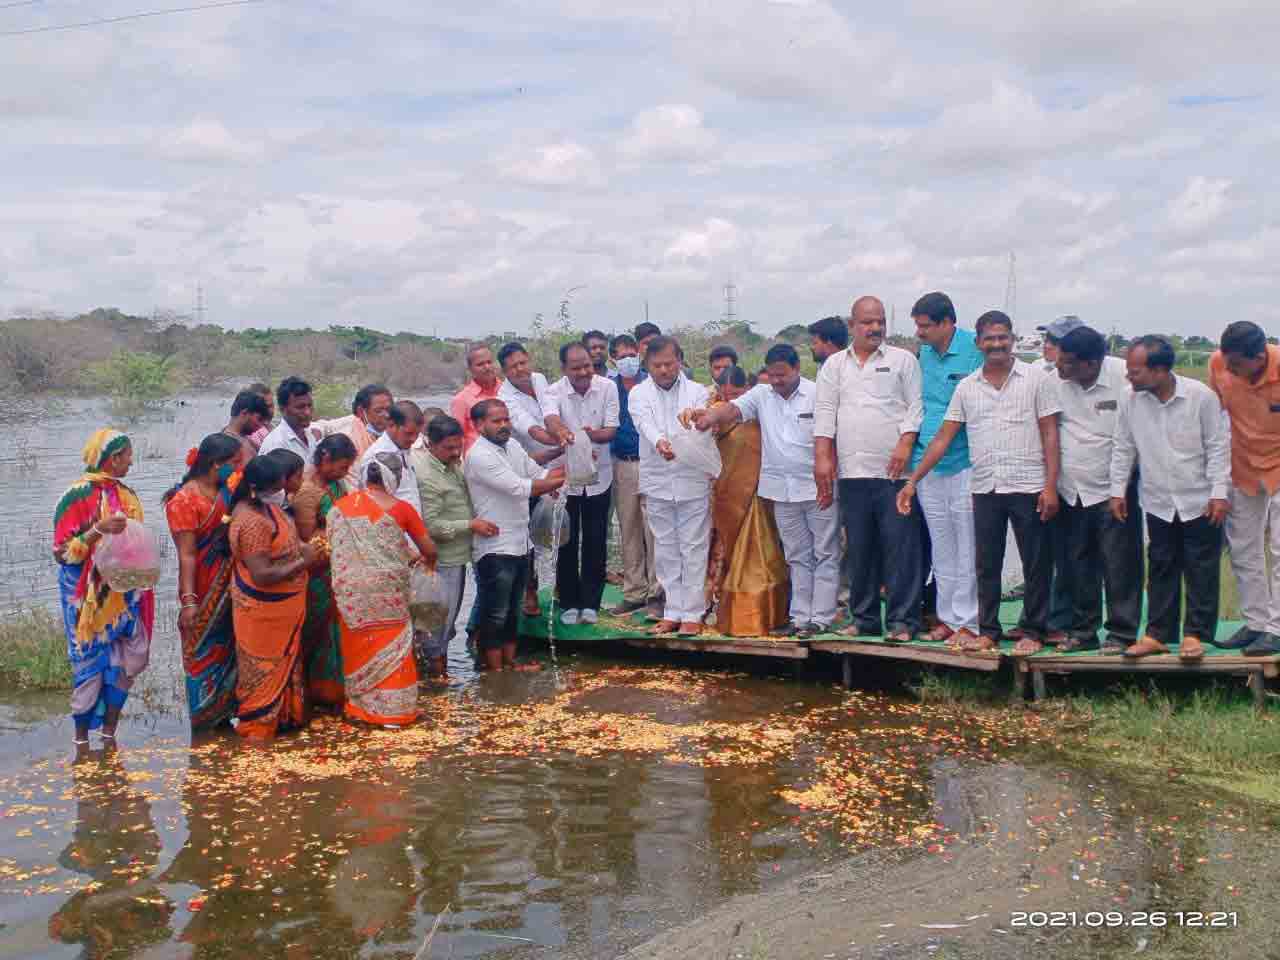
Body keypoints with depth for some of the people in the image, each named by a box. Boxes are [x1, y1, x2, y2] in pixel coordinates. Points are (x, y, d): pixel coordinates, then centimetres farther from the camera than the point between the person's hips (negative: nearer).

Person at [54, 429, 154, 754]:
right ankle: (82, 742, 12)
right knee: (90, 664, 1)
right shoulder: (79, 495, -11)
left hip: (123, 596, 6)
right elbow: (63, 551, -13)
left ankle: (109, 737, 17)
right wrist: (98, 529, -24)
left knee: (123, 665, 6)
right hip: (90, 599, -6)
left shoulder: (127, 495, 9)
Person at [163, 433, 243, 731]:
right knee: (204, 649, 6)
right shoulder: (185, 500, -14)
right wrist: (188, 600, -20)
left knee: (227, 647, 14)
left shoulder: (230, 491, 5)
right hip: (204, 590, -6)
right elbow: (187, 555, -17)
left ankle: (223, 711, 27)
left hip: (231, 587, 6)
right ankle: (204, 718, 19)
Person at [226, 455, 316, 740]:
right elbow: (262, 575, -32)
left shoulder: (264, 504, -1)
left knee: (283, 660, 23)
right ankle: (257, 726, 24)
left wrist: (301, 547, 0)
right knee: (264, 665, 8)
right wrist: (303, 562, -23)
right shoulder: (252, 523, -30)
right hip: (264, 608, -9)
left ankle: (284, 714, 39)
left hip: (283, 604, 9)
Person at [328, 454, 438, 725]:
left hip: (351, 591, 3)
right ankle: (392, 709, 12)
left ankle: (358, 706, 24)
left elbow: (334, 547, 6)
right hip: (387, 590, -3)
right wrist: (428, 561, 22)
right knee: (390, 647, 9)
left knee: (359, 647, 15)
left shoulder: (341, 506, 1)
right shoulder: (401, 509, -7)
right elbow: (429, 549, -3)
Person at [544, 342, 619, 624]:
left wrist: (593, 435, -35)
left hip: (598, 476, 1)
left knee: (596, 543, 7)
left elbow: (612, 430, -11)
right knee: (567, 543, 6)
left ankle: (590, 603, 19)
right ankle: (569, 603, 19)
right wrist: (560, 432, -58)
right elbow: (551, 420, -34)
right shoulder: (554, 392, -12)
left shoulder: (607, 387, -8)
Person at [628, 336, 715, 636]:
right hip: (658, 483, 2)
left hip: (693, 481, -2)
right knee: (665, 551, 9)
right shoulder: (639, 393, 4)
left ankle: (692, 614, 9)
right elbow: (646, 424, -15)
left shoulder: (697, 392, 2)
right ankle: (672, 611, 18)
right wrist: (659, 443, -37)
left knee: (694, 549, 2)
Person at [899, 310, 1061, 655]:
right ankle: (988, 631, 20)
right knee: (986, 565, 10)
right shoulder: (966, 387, 7)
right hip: (985, 489, 3)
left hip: (1028, 487, -3)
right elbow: (942, 438, 7)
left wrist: (1051, 486, -10)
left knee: (1036, 565, 5)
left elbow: (1050, 434, -2)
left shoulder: (1036, 378, -1)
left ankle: (1033, 631, 16)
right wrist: (913, 480, 1)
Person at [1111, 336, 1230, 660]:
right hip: (1158, 503, 3)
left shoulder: (1201, 396, -14)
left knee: (1201, 571, 3)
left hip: (1200, 502, -3)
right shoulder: (1132, 402, -4)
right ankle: (1158, 634, 15)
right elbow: (1123, 448, 6)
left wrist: (1219, 492, -11)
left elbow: (1218, 446, -9)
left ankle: (1195, 634, 11)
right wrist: (1117, 490, 5)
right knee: (1161, 571, 9)